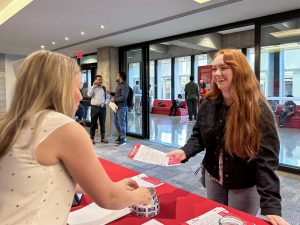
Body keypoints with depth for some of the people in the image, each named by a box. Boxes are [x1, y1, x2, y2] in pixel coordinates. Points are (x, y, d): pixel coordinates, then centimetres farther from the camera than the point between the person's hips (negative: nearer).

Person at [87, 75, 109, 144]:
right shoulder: (92, 88, 5)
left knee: (102, 123, 7)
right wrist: (93, 86, -10)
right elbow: (89, 95, -12)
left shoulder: (104, 88, 10)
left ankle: (103, 138, 15)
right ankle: (92, 138, 11)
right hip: (94, 107, -2)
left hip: (102, 107, 2)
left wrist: (105, 103, -4)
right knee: (93, 123, 3)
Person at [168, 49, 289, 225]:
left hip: (244, 185, -4)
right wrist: (185, 151, -21)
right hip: (213, 177, 5)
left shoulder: (259, 110, -22)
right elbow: (198, 137, 0)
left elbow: (266, 159, -26)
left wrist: (271, 207, -31)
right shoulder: (208, 104, -7)